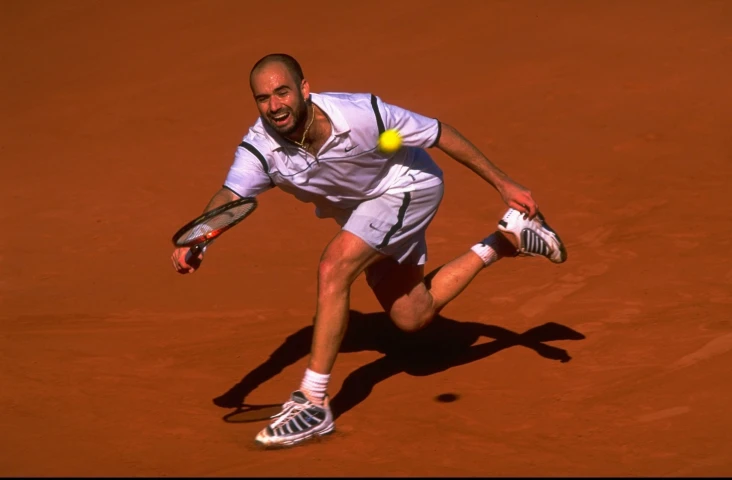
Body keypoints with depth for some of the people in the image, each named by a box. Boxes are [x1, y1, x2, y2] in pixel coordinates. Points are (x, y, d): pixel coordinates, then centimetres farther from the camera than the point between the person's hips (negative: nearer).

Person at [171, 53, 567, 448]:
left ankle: (313, 404, -22)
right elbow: (228, 197, -40)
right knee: (412, 318, 13)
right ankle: (506, 240, 30)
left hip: (406, 186, -6)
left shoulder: (361, 114, -35)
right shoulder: (260, 148, -26)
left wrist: (503, 184, -18)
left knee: (333, 268, -28)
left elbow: (440, 134, -23)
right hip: (356, 207, 6)